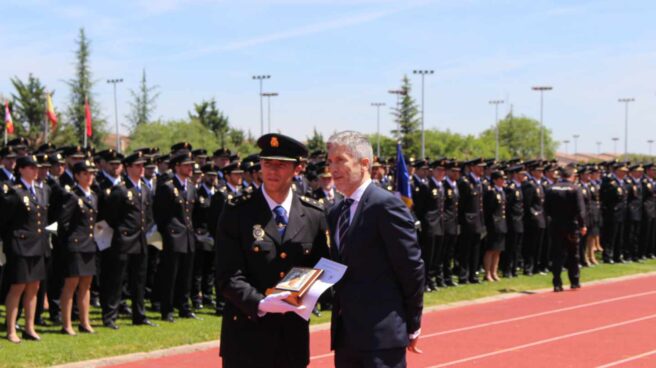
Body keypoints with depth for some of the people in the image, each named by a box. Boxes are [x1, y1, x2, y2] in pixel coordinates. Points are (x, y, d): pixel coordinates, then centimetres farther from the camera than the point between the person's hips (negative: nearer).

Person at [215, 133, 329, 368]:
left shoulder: (314, 215, 6)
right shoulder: (237, 211, -4)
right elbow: (228, 276, -9)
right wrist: (259, 303, -25)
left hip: (294, 336, 3)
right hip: (247, 333, -3)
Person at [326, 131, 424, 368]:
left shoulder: (386, 205, -11)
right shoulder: (336, 212, 15)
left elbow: (411, 268, -9)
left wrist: (412, 325, -4)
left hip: (382, 333, -8)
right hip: (346, 335, 8)